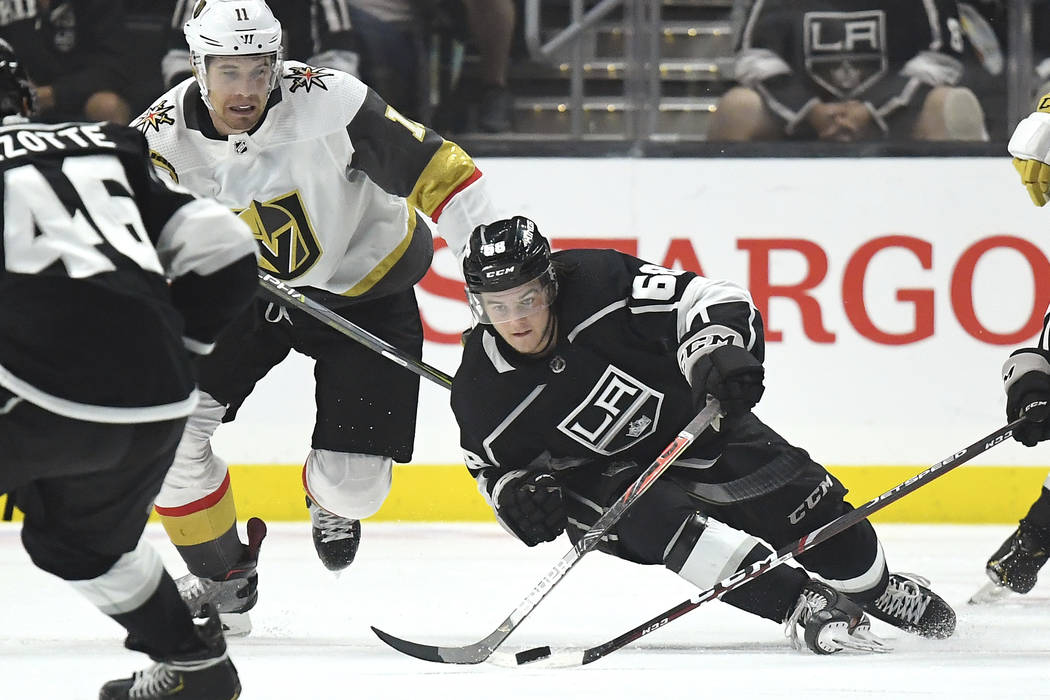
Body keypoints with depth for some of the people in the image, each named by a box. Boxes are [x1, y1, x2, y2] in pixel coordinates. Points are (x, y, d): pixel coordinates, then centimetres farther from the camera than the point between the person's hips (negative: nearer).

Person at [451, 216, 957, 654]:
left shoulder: (598, 282, -27)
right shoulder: (481, 391, -20)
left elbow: (711, 300, -23)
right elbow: (495, 464, -1)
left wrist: (717, 351, -43)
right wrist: (514, 493, -23)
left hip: (688, 416, 1)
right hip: (601, 472, -1)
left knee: (800, 500, -5)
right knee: (655, 520, -32)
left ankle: (875, 589, 25)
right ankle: (805, 607, -31)